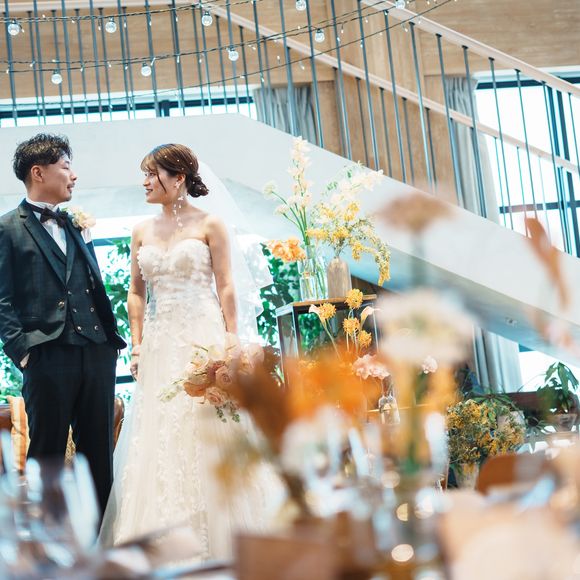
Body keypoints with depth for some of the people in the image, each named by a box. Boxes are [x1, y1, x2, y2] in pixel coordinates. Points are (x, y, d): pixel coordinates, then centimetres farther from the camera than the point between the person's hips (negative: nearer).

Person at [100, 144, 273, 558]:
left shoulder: (209, 224, 0)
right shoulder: (142, 232, 13)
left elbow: (226, 288, -4)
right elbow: (136, 293, 14)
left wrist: (231, 345, -12)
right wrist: (137, 344, 4)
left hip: (203, 336, -5)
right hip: (160, 342, 5)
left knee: (207, 439, -4)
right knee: (158, 441, 3)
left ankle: (216, 541, 6)